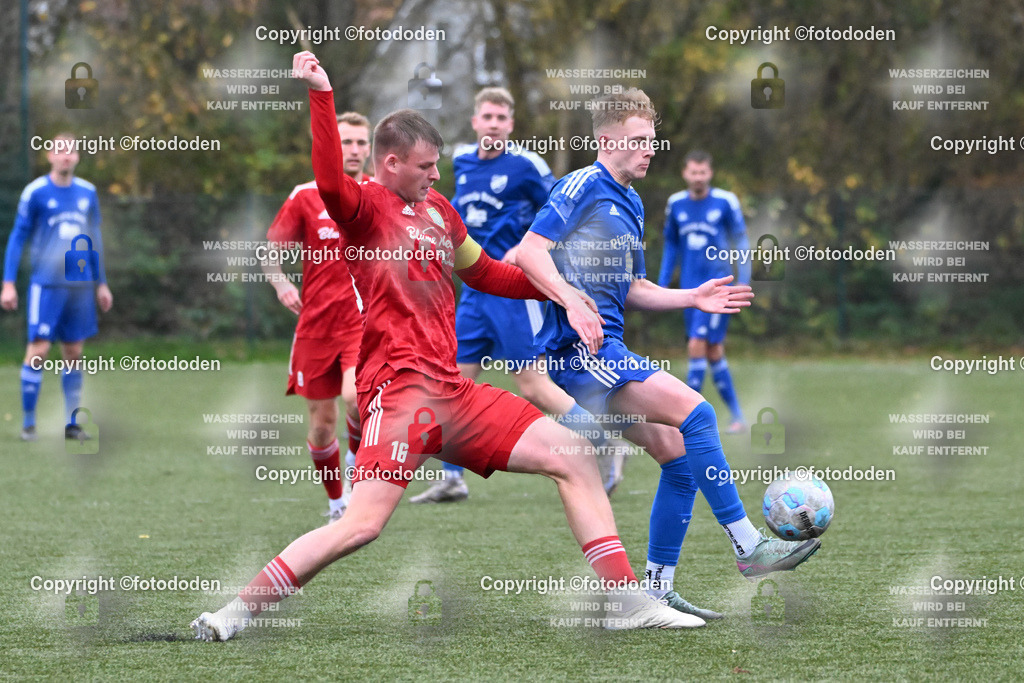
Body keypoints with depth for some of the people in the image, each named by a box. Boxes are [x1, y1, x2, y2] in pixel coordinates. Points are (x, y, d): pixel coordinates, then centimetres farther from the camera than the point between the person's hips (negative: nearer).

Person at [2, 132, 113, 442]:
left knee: (73, 353, 5)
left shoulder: (87, 192, 9)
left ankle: (71, 423, 11)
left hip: (80, 285, 4)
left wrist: (101, 283, 18)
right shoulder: (36, 192, -4)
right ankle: (28, 423, -2)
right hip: (46, 284, -4)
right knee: (38, 350, -9)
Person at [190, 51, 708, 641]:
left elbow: (485, 273, 36)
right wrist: (321, 96, -34)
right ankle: (239, 611, -11)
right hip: (399, 387, -8)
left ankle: (627, 602, 6)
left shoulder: (437, 208, 22)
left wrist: (558, 291, 27)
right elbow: (330, 183, -27)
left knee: (571, 453, 4)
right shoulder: (366, 206, -3)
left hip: (452, 388, 8)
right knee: (362, 524, -21)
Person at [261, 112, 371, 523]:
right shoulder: (305, 196, 1)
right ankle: (337, 503, 26)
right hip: (317, 323, 1)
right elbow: (271, 250, 8)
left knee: (356, 396, -27)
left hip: (365, 319, -1)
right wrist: (280, 284, -8)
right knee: (322, 424, 4)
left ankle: (359, 463, 1)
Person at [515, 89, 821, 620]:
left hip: (606, 353, 10)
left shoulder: (630, 202, 22)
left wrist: (692, 299, 16)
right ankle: (748, 546, -17)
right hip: (580, 350, -10)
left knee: (679, 454, 4)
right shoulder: (585, 187, -6)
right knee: (694, 412, -20)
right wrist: (573, 301, -27)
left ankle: (657, 590, 9)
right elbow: (529, 251, -15)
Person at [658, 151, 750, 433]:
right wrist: (663, 284, 14)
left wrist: (744, 282, -3)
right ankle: (737, 416, 15)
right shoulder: (676, 204, 7)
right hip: (690, 288, 5)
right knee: (713, 354, 6)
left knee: (697, 345, -15)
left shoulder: (725, 202, -5)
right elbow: (671, 245, 18)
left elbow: (741, 241, 3)